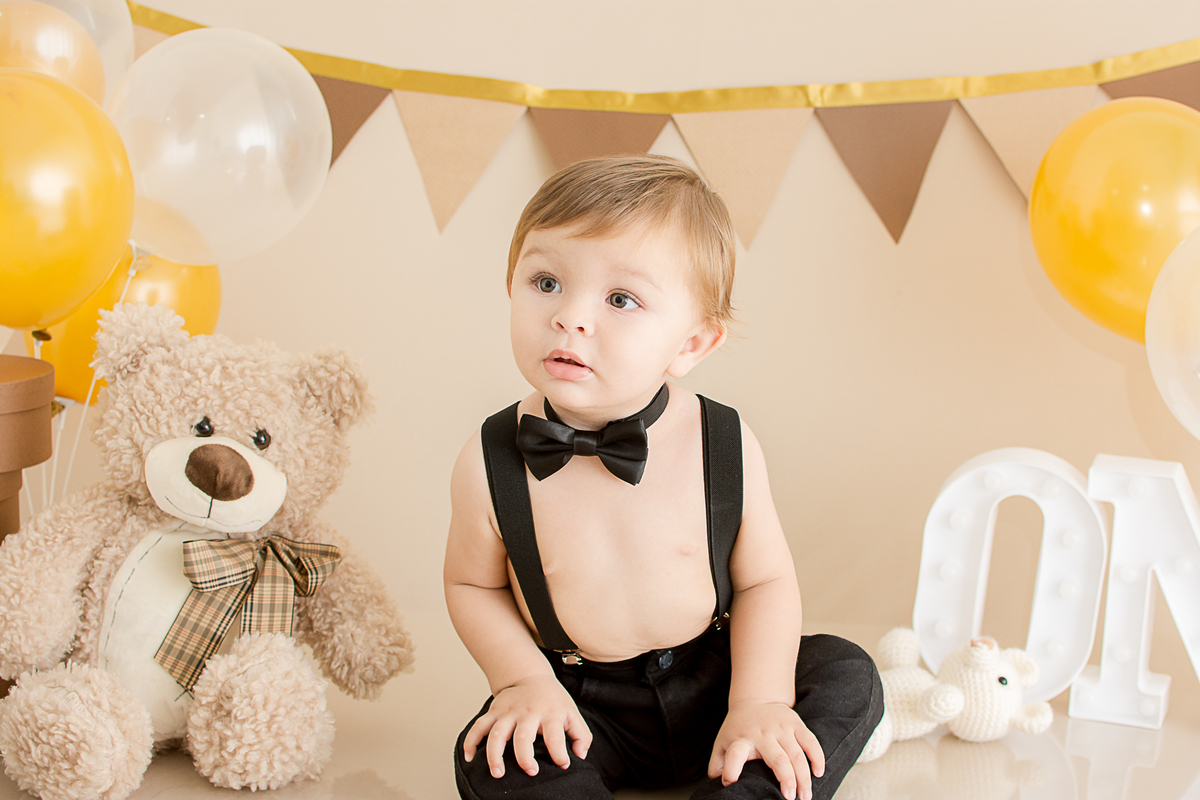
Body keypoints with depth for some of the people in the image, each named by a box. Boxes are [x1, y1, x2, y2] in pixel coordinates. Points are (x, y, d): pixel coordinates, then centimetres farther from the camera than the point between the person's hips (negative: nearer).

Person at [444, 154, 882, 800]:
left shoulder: (725, 445, -14)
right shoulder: (490, 465, -15)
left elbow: (764, 580, -5)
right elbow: (472, 584, 1)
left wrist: (760, 701, -18)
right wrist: (523, 680, -14)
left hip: (711, 684, 2)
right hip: (581, 704, -2)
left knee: (848, 677, -15)